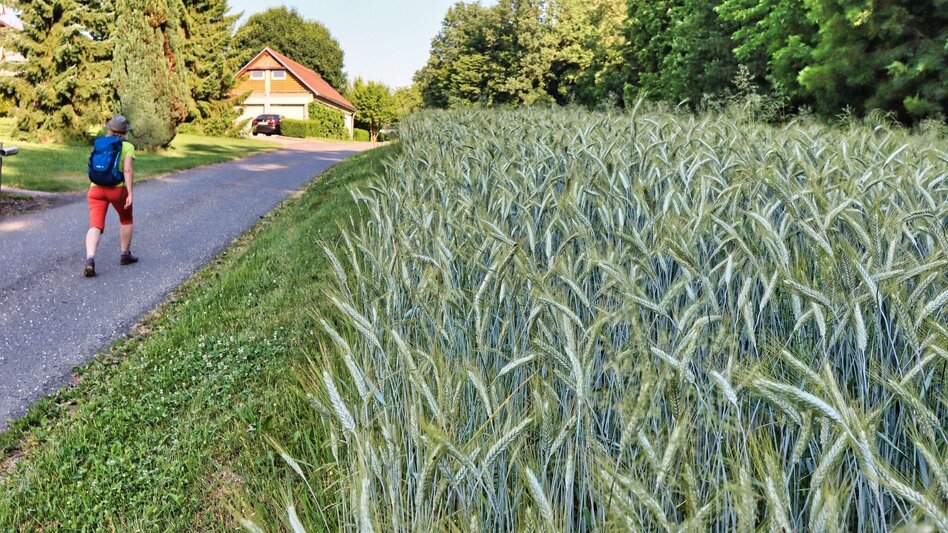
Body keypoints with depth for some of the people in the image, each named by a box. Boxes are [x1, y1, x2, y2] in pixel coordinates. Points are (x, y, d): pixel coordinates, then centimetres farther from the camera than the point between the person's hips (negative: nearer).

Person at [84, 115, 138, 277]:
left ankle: (90, 260, -28)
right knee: (126, 219, 23)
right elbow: (127, 170, -11)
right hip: (118, 189, -3)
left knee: (95, 227, -6)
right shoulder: (128, 147, 2)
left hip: (96, 189, 3)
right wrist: (130, 193, -15)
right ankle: (125, 255, 29)